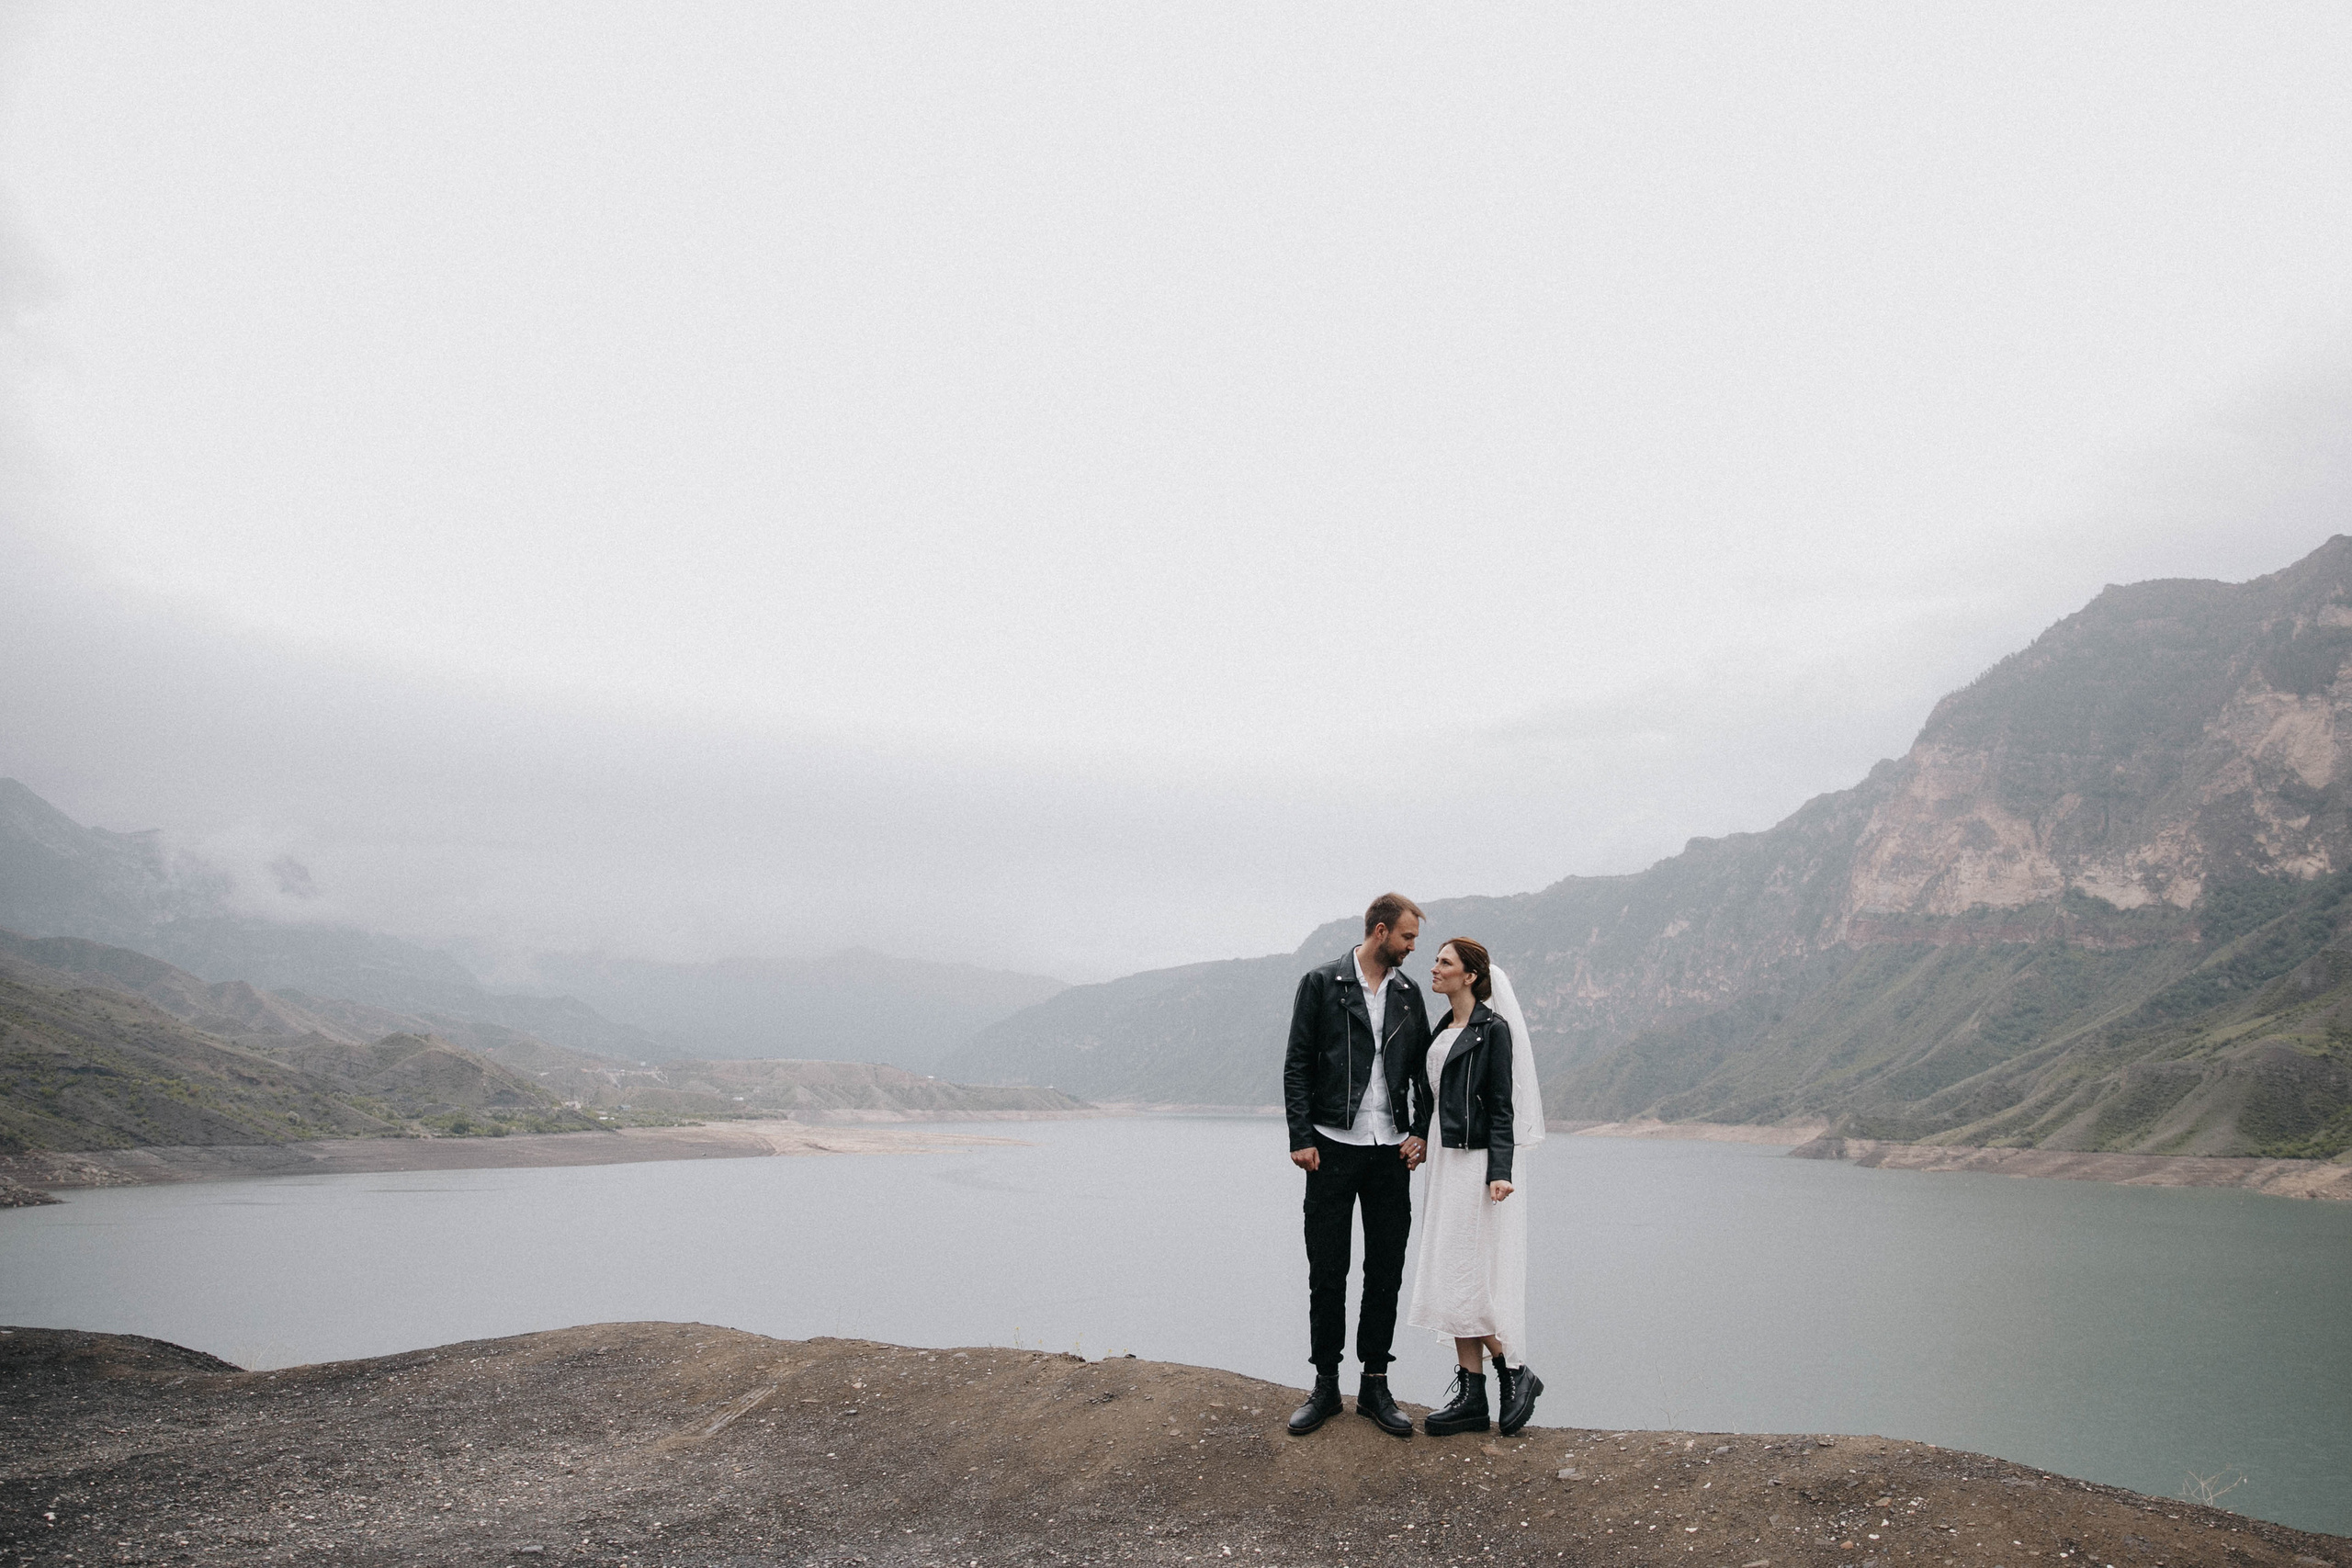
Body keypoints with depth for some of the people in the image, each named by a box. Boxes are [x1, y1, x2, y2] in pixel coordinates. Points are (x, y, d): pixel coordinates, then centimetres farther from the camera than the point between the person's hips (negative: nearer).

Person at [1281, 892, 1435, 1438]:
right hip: (1334, 1147, -4)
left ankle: (1374, 1385, 16)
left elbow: (1423, 1070, 16)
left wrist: (1422, 1133, 3)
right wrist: (1301, 1138, -10)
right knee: (1327, 1271, 3)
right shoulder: (1321, 984, -2)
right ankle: (1325, 1384, 14)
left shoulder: (1408, 994, 10)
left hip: (1391, 1149, 4)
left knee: (1386, 1271, 6)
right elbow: (1297, 1065, -4)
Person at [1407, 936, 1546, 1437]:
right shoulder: (1443, 1030, 14)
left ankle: (1516, 1373, 10)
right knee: (1452, 1277, 8)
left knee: (1467, 1277, -7)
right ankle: (1471, 1397, 12)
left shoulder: (1493, 1029, -10)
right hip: (1446, 1161, 9)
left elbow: (1502, 1106, -14)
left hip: (1477, 1162, -9)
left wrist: (1500, 1171, -21)